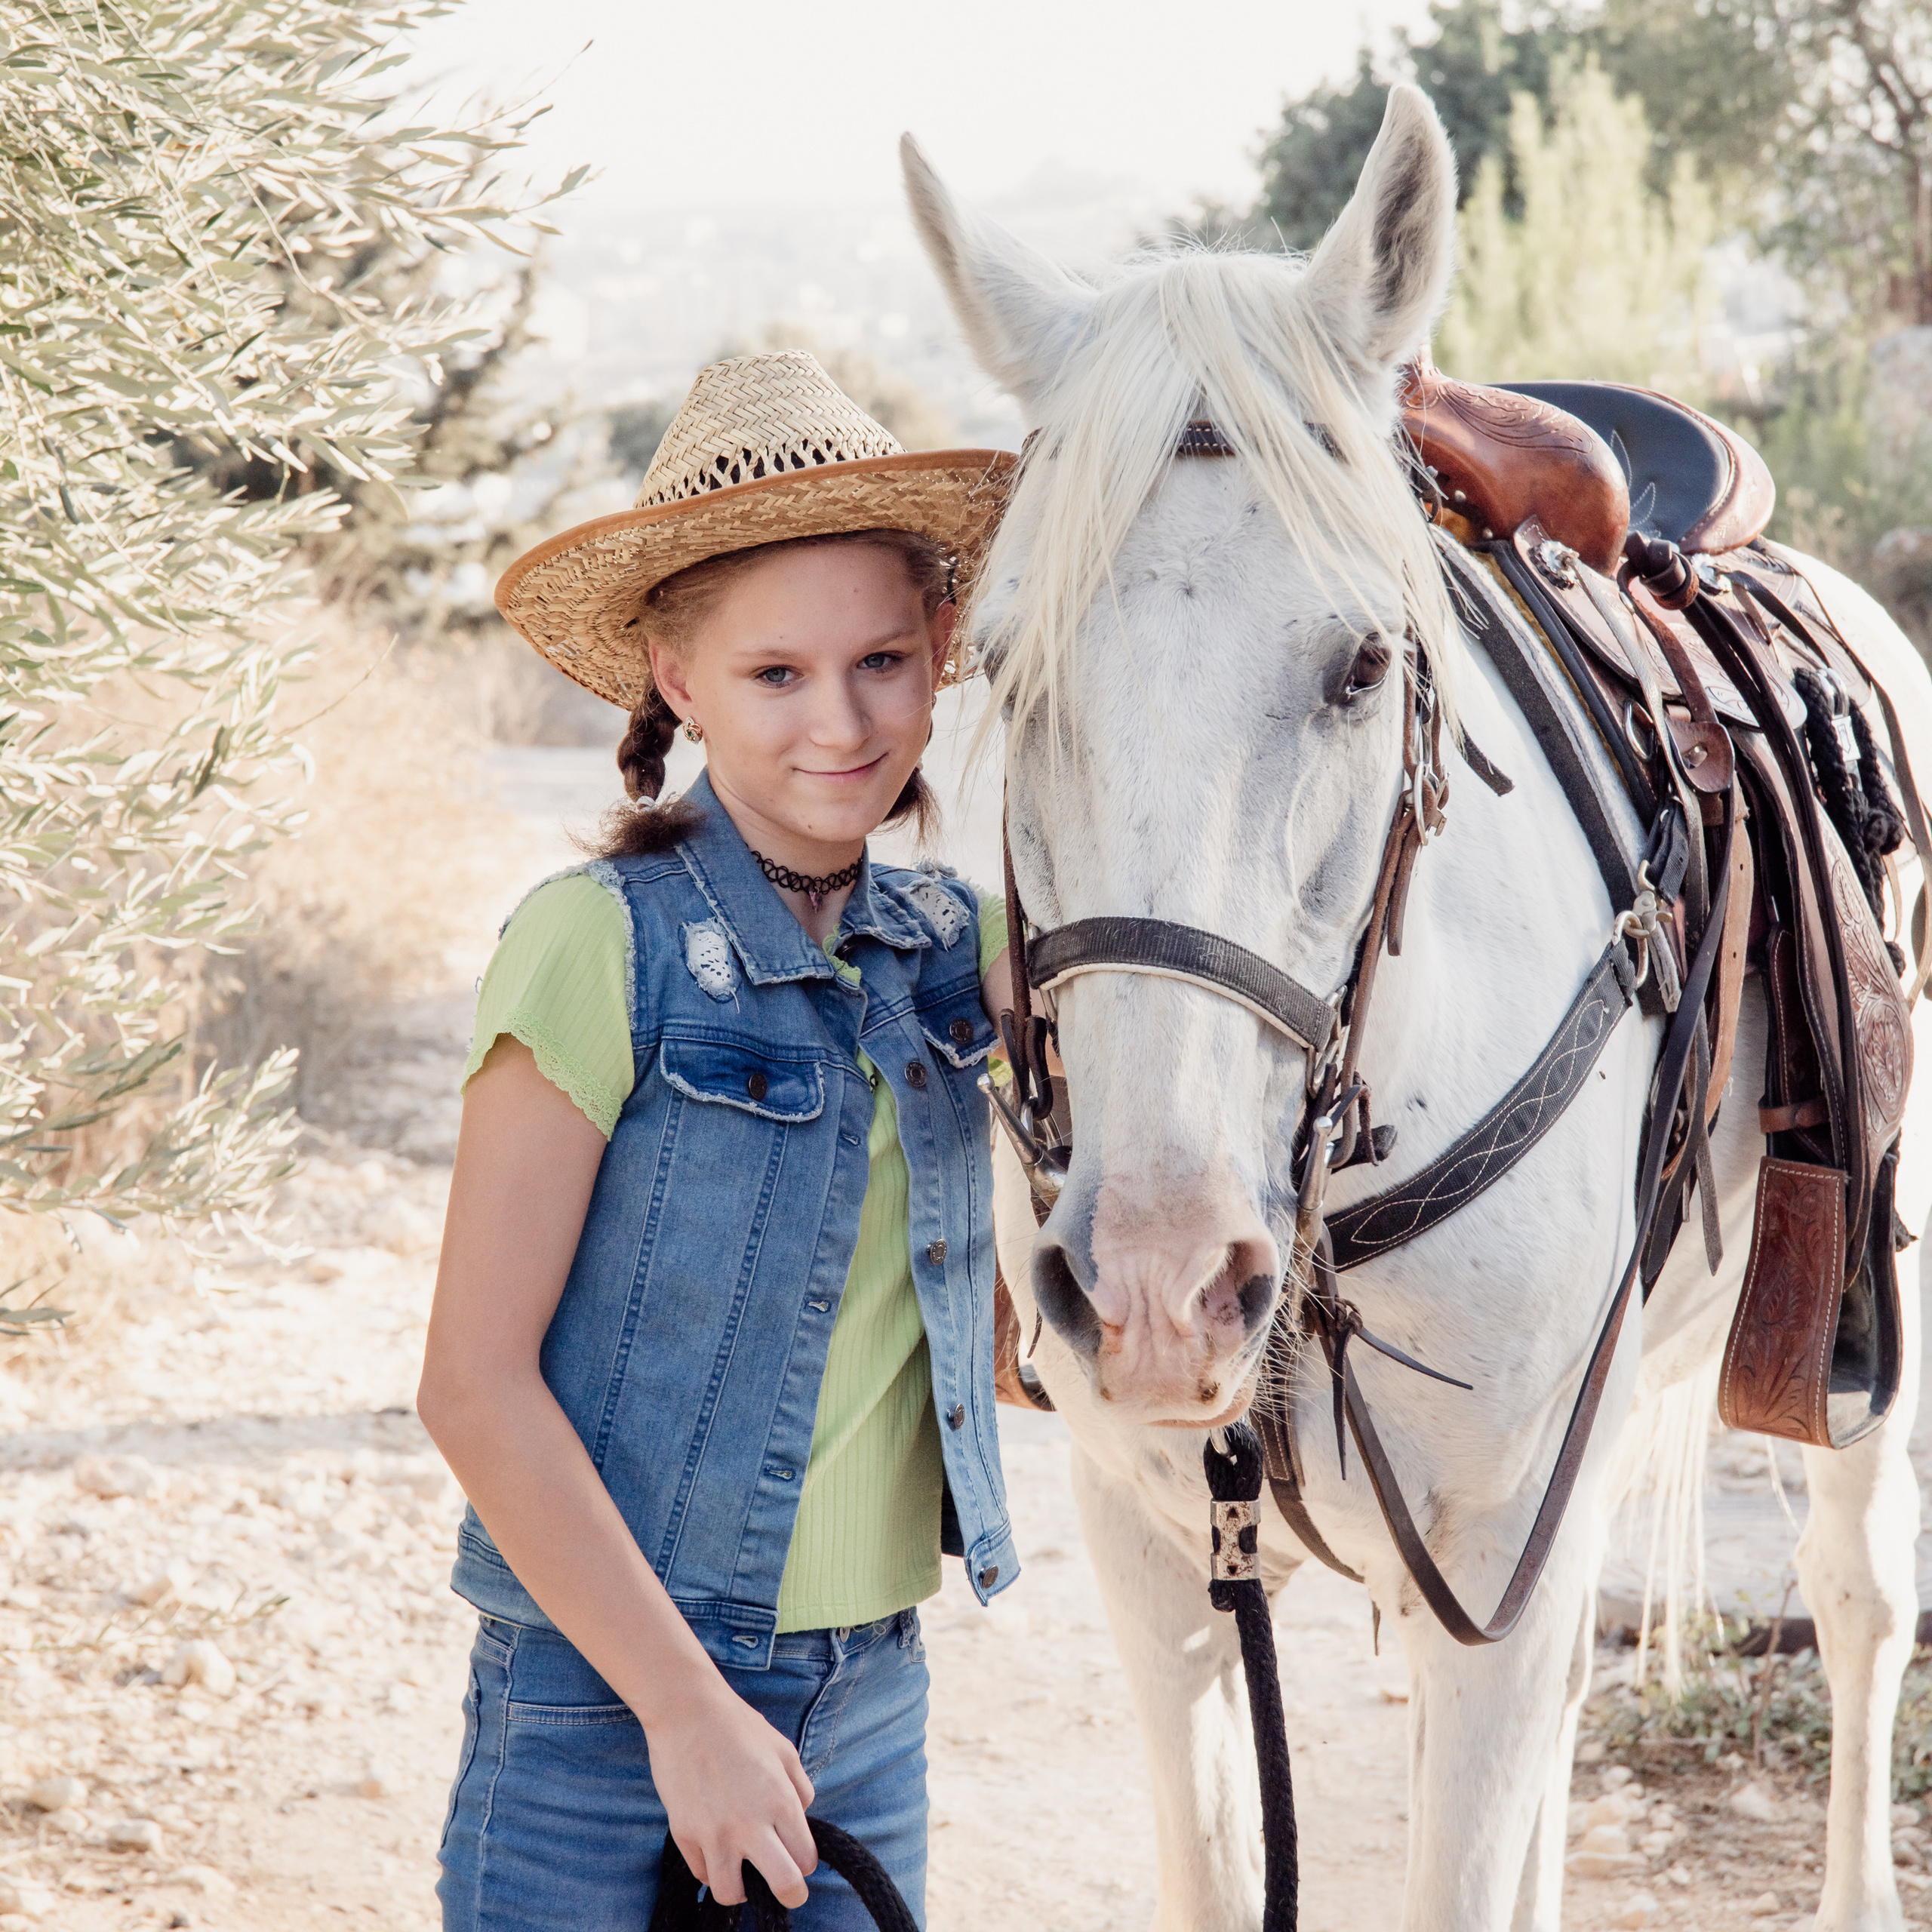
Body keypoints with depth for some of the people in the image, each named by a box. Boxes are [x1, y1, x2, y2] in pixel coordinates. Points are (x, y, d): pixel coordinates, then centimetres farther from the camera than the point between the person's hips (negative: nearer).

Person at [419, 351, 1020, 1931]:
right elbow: (474, 1382, -14)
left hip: (873, 1696, 5)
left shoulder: (954, 947, 3)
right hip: (602, 1695, -5)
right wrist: (685, 1705, -15)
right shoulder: (604, 944, -13)